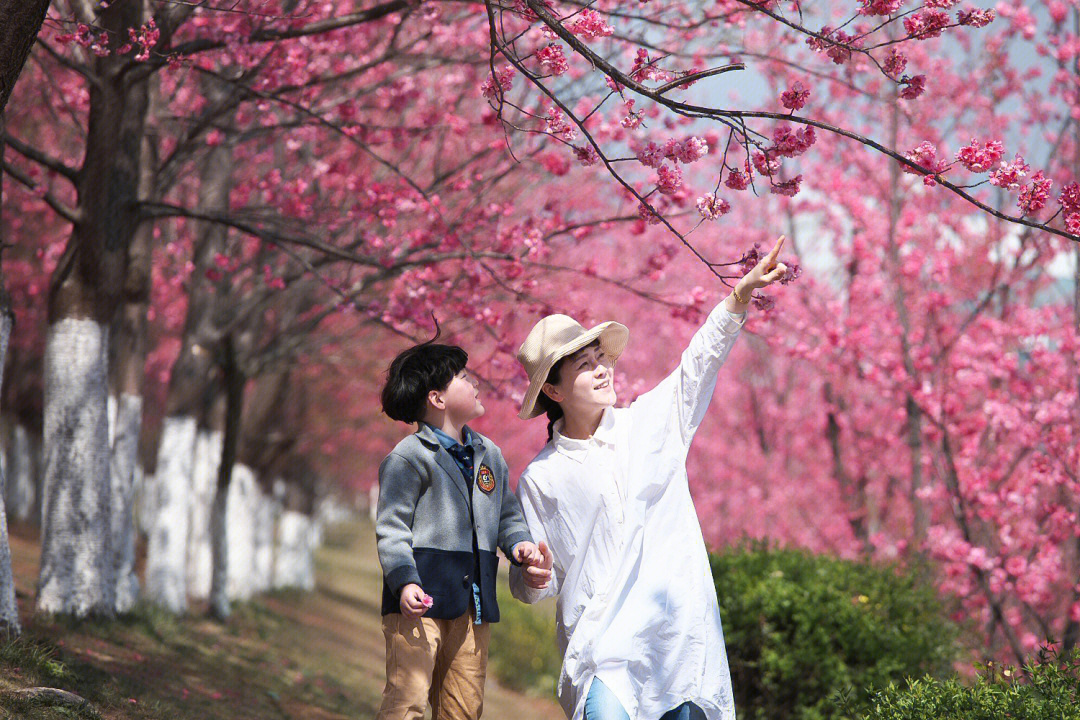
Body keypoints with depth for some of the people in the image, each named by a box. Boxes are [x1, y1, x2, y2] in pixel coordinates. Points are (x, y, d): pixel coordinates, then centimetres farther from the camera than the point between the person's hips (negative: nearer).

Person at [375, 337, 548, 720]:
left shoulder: (489, 455, 17)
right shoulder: (409, 457, -6)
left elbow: (507, 512, 24)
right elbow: (392, 527, -9)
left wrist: (518, 542, 2)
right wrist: (405, 581, -22)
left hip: (474, 602, 7)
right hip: (421, 601, -7)